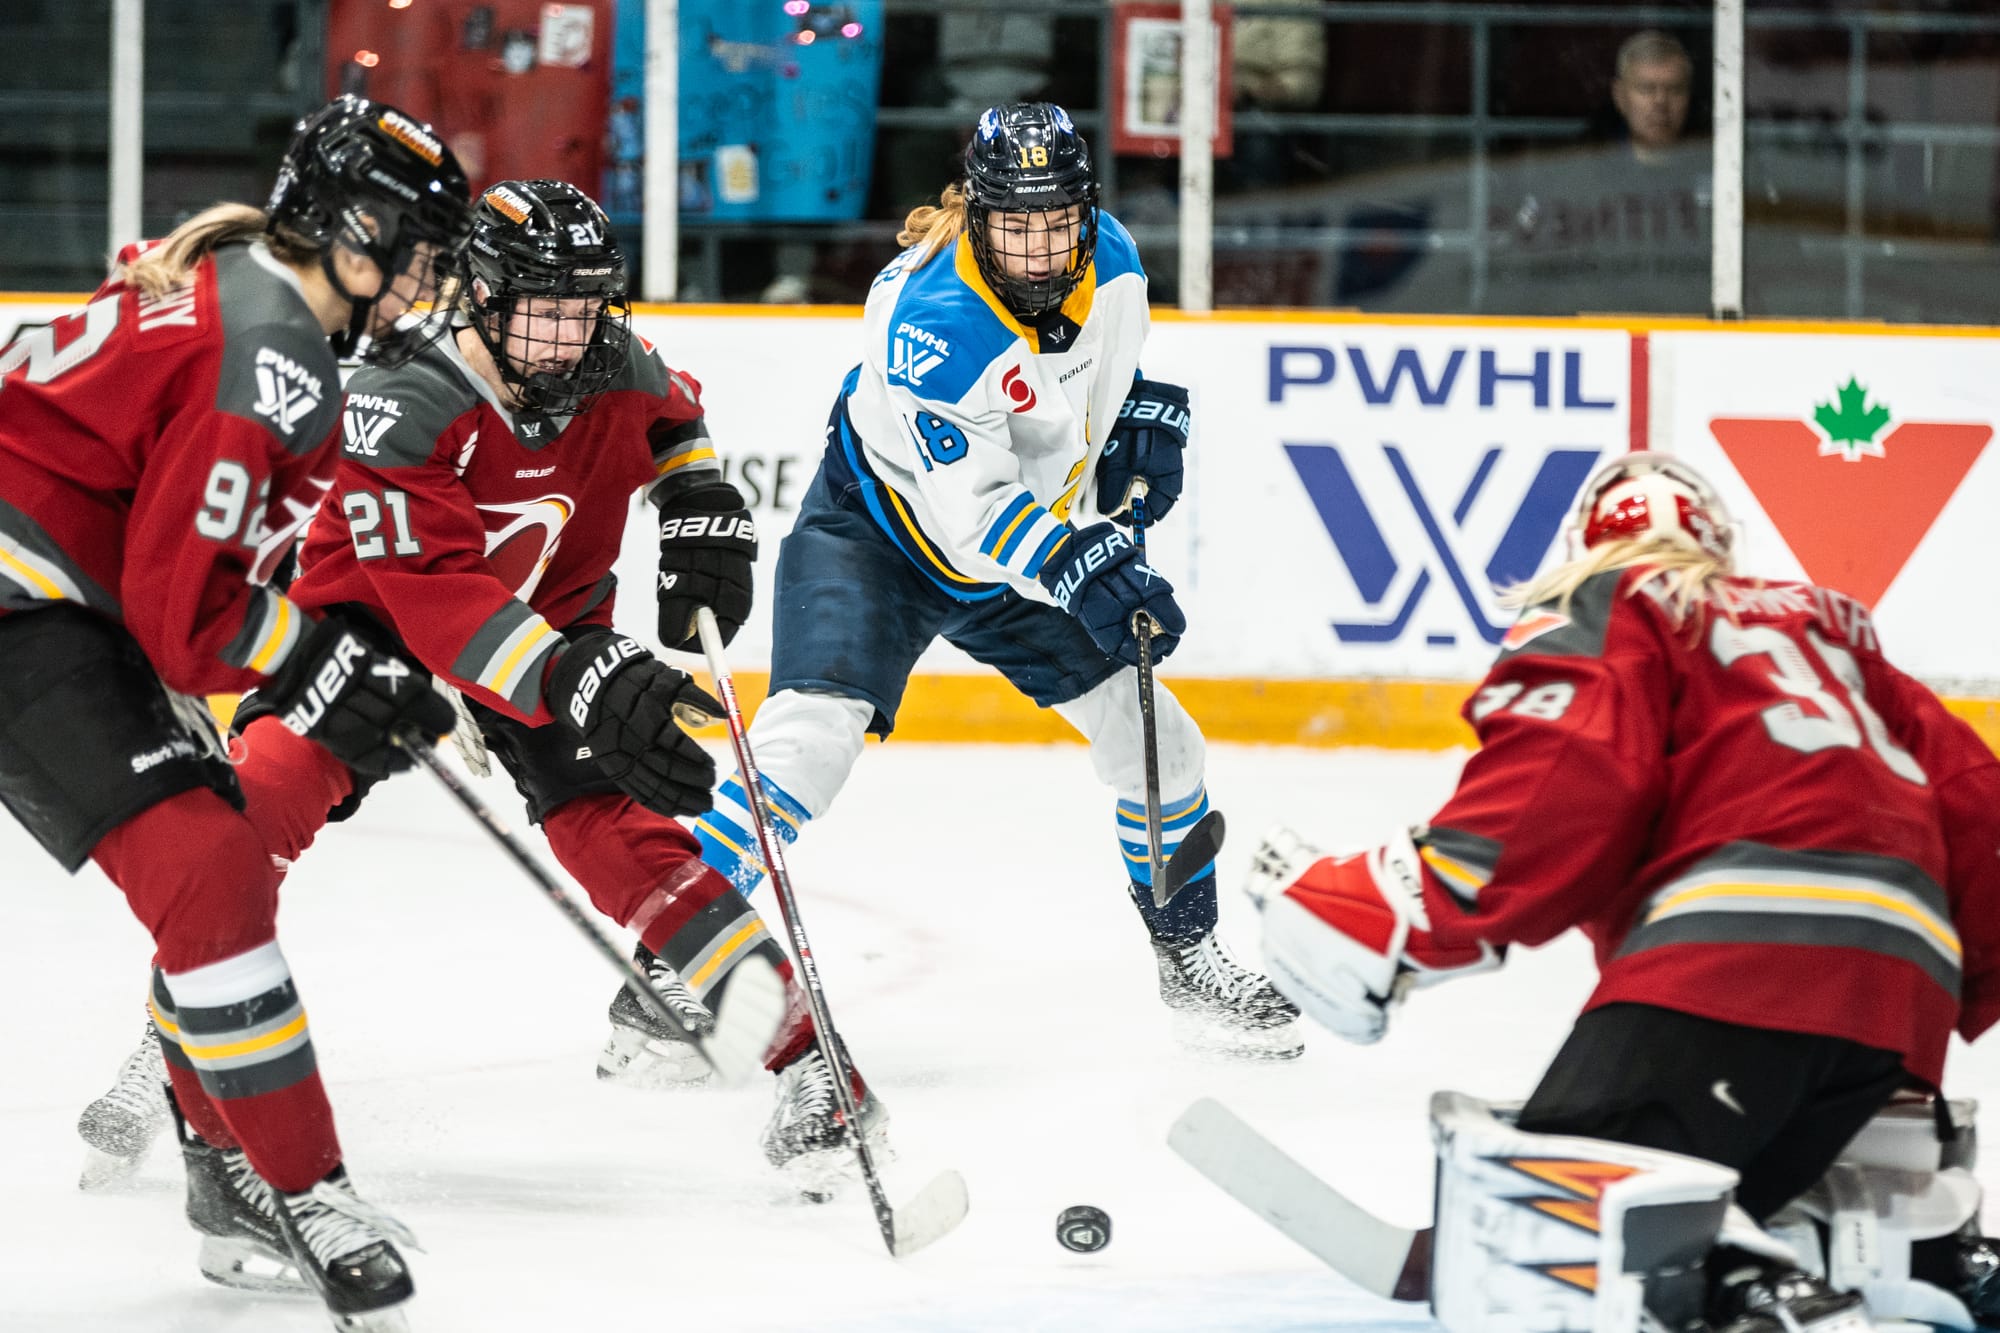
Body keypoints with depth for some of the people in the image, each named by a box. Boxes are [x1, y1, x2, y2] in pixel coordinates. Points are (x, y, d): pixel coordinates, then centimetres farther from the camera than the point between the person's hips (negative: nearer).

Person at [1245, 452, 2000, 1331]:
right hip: (1905, 985, 7)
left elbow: (1567, 784, -5)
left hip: (1744, 947, -7)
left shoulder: (1603, 609, 16)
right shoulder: (1830, 627, 36)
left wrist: (1395, 919, -4)